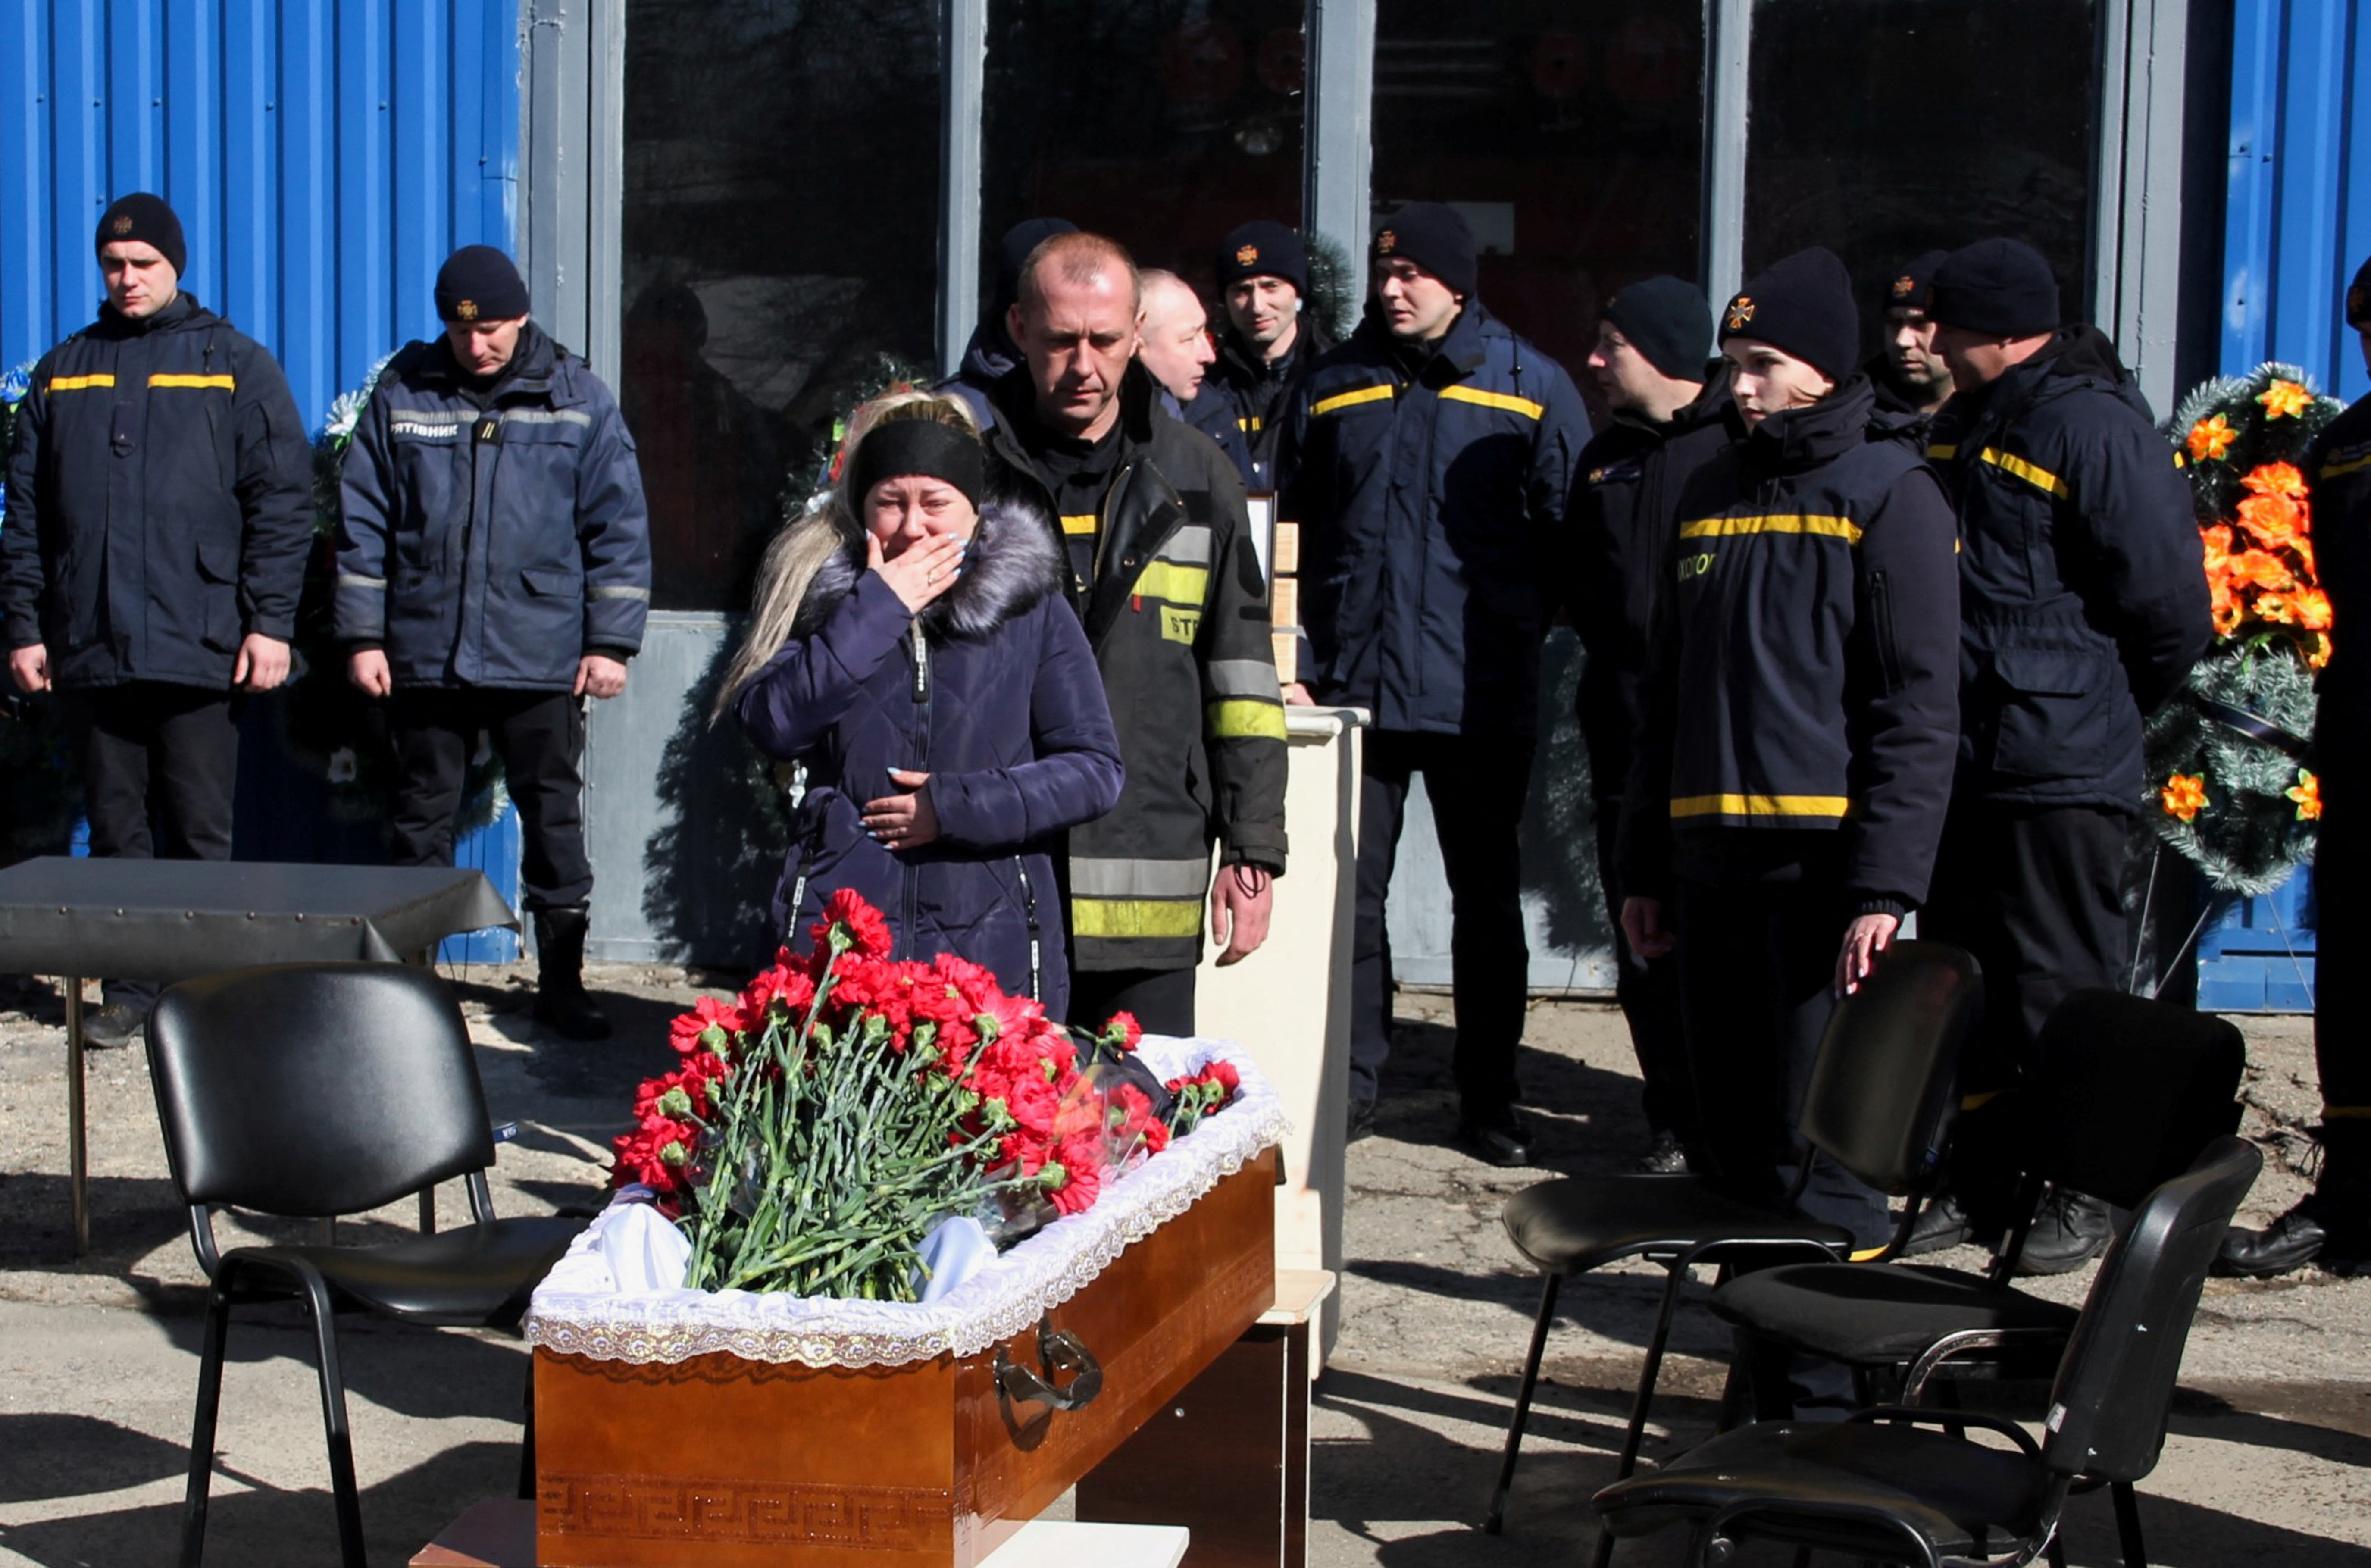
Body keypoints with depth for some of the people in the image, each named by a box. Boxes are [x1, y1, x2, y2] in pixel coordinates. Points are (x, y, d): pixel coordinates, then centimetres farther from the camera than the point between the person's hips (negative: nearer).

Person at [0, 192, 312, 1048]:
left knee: (200, 832, 1)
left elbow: (282, 502, -1)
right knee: (116, 829, 8)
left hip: (199, 648, -3)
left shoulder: (236, 365, 5)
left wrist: (270, 622, -9)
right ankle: (129, 991, 15)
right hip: (91, 648, 3)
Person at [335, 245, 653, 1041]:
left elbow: (618, 527, 2)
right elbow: (362, 522, 6)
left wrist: (610, 643, -3)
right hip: (424, 655, 1)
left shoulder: (578, 397, 1)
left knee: (554, 816, 6)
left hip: (542, 661, -1)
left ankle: (561, 978, 16)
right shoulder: (402, 394, 3)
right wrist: (362, 635, 2)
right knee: (421, 816, 9)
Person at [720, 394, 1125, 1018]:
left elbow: (1095, 769, 2)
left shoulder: (1031, 606, 6)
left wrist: (959, 806, -8)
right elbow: (772, 724, -7)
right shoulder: (822, 588, 9)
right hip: (839, 931, 0)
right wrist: (876, 611, -8)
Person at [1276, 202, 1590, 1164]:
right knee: (1348, 891, 4)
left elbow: (1568, 528, 4)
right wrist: (1314, 646, 5)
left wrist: (1521, 627, -2)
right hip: (1354, 686, 2)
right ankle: (1351, 1084, 15)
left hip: (1480, 690, -2)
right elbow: (1292, 528, 12)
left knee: (1487, 896, 7)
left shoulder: (1532, 386, 1)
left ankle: (1489, 1097, 17)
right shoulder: (1330, 384, 8)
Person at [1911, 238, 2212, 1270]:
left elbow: (2171, 611, -13)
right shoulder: (1962, 426, 13)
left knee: (2064, 992, 1)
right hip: (1960, 759, 8)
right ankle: (1977, 1182, 23)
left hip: (2060, 769, -8)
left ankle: (2087, 1191, 13)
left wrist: (2102, 706, 0)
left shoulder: (2098, 427, -13)